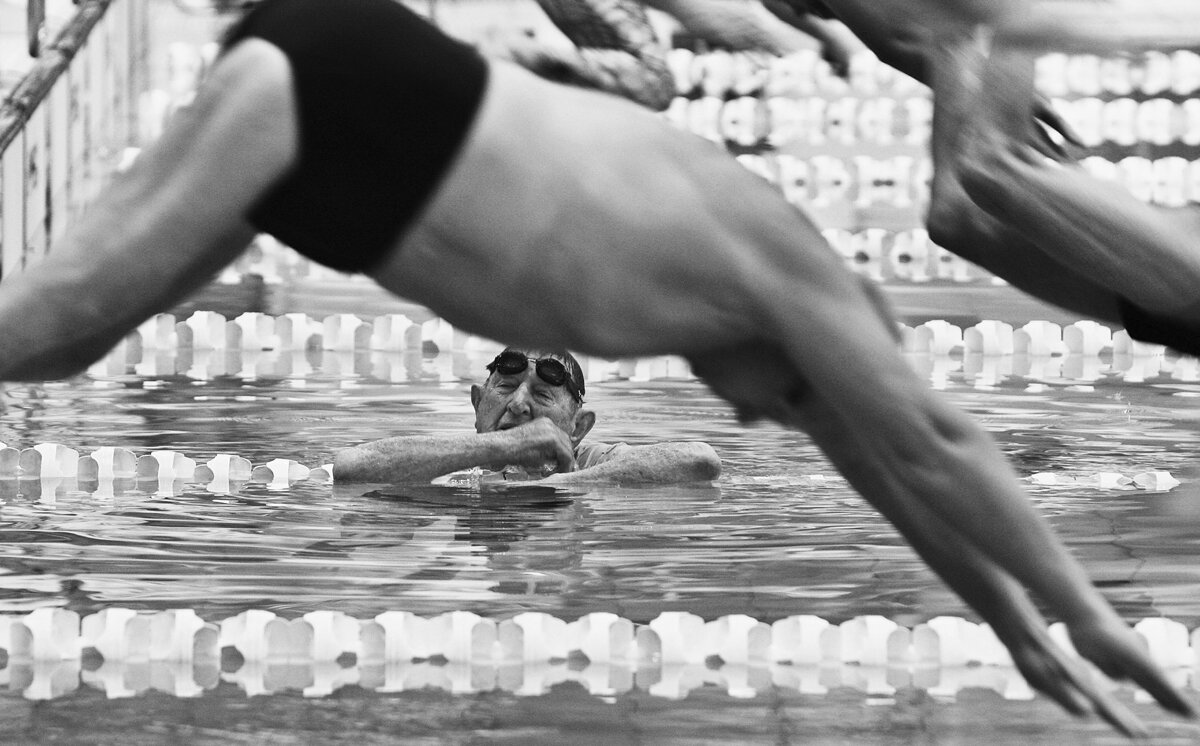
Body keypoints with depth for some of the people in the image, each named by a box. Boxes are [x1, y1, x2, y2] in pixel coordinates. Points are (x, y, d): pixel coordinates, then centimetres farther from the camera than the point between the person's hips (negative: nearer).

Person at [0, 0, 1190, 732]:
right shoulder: (775, 259, -1)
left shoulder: (733, 277, 22)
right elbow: (934, 440, 0)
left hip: (357, 123, 8)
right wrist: (1087, 614, 4)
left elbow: (891, 466, 30)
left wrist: (1017, 627, 34)